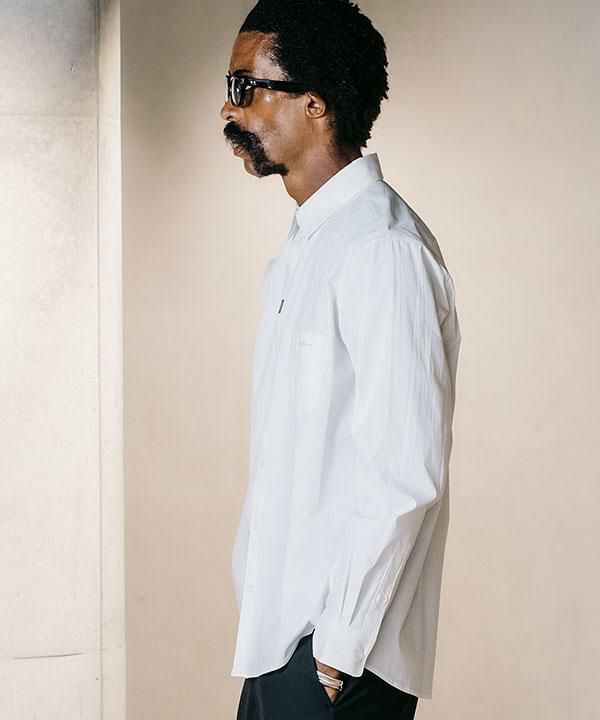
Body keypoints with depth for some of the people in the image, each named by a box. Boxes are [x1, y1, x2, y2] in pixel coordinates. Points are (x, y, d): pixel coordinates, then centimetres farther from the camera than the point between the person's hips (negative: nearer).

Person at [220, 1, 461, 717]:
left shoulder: (383, 249, -18)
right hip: (282, 626, 9)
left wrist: (339, 646, -18)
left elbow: (405, 476, -22)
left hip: (338, 641, -8)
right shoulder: (307, 243, 12)